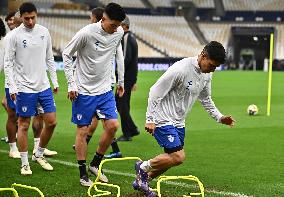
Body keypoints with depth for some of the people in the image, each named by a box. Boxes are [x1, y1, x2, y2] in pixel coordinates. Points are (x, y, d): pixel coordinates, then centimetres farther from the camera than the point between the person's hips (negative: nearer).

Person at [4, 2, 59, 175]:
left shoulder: (44, 32, 5)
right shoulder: (16, 35, -8)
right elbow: (8, 63, -5)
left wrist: (55, 81, 11)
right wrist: (12, 87, -11)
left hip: (44, 86, 5)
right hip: (24, 88, -4)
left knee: (52, 122, 4)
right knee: (24, 125, 1)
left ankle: (39, 154, 23)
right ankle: (25, 163, 11)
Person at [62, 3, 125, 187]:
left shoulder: (119, 32, -3)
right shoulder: (87, 33, -19)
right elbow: (66, 54, -8)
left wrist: (120, 81, 19)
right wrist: (71, 84, -11)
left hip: (105, 89, 5)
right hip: (84, 90, -5)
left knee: (113, 125, -5)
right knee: (82, 131, 1)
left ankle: (95, 164, 14)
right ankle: (83, 174, 12)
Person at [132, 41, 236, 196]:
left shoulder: (207, 74, 2)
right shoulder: (180, 69, -24)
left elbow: (205, 98, 20)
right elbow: (155, 91, -19)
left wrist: (219, 117, 10)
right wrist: (150, 119, -18)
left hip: (179, 122, 9)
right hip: (163, 120, -9)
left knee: (171, 158, 10)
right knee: (178, 157, -15)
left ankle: (142, 181, 29)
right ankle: (143, 167, 7)